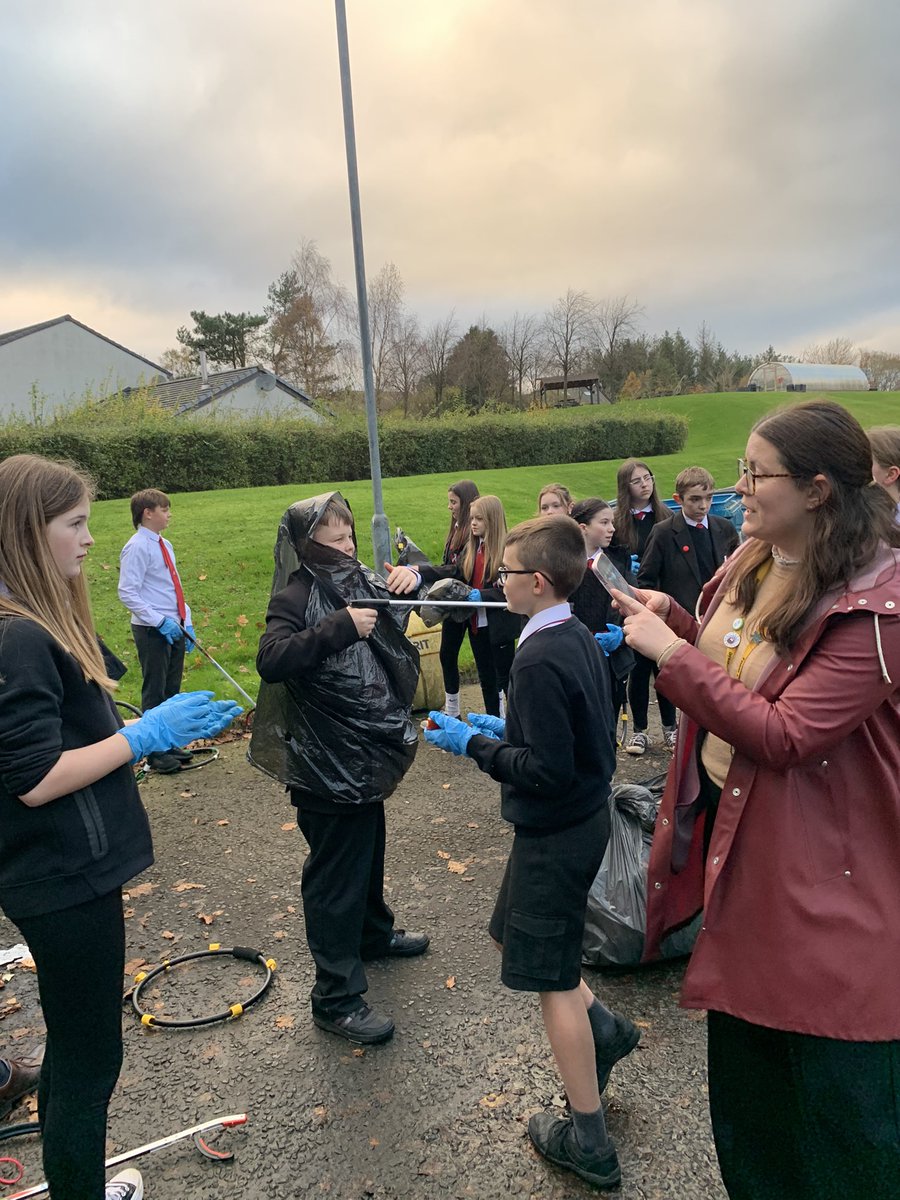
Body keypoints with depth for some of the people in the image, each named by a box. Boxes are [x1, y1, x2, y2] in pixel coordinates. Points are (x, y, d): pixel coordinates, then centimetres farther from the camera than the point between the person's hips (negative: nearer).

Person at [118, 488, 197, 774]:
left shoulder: (165, 545, 11)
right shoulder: (137, 547, -14)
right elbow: (127, 593, -18)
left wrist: (186, 622, 12)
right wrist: (160, 621, -21)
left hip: (174, 628, 8)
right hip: (152, 632, -8)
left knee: (172, 689, 15)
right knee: (155, 693, 1)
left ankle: (170, 745, 27)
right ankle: (156, 753, 11)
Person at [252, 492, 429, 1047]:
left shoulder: (361, 580, 5)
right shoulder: (296, 597, -16)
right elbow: (271, 661, -33)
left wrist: (411, 574, -6)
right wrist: (341, 627, -36)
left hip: (368, 751, 9)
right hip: (327, 764, -8)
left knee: (369, 850, 26)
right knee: (336, 874, 1)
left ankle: (374, 933, 49)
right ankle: (337, 996, 13)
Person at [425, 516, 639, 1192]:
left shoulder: (540, 659, -26)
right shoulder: (580, 639, 3)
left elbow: (547, 771, -26)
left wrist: (473, 744, -16)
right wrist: (504, 730, 9)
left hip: (555, 833, -9)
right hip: (584, 815, 9)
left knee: (552, 979, 6)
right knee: (513, 934, 25)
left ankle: (589, 1141, 22)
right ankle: (605, 1028, 34)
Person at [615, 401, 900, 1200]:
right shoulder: (750, 561, 2)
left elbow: (783, 736, -27)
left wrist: (670, 653, -24)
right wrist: (670, 619, -1)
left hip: (821, 869, -8)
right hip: (729, 825, 8)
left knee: (836, 1075, 10)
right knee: (742, 1042, 26)